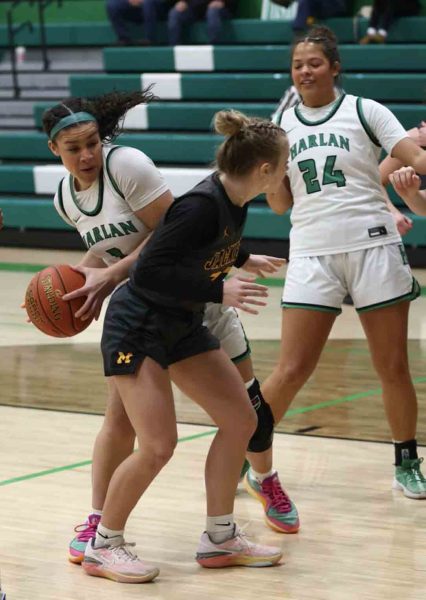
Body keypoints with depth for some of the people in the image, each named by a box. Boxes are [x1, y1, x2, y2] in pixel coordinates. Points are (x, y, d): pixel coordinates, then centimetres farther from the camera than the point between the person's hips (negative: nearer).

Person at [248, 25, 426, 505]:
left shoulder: (365, 111, 2)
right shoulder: (282, 126, 10)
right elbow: (280, 203, 12)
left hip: (372, 247, -1)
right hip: (311, 254, 1)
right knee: (291, 372, -4)